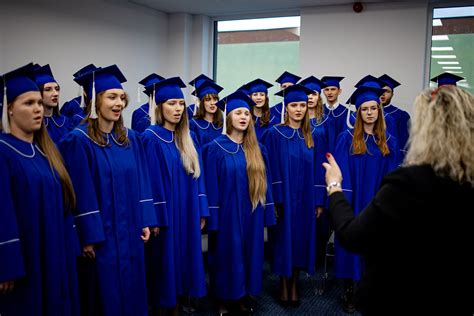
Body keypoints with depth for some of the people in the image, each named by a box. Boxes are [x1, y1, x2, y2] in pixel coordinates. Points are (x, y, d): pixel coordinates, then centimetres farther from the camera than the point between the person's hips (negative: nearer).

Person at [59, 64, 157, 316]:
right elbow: (80, 195, -15)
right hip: (99, 234, -6)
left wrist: (145, 221, 4)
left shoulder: (130, 139, 7)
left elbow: (141, 183, 9)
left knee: (131, 289, 15)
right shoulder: (79, 140, -12)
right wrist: (87, 237, -17)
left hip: (129, 232, 6)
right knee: (105, 294, 5)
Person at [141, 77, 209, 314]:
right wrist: (154, 218, -18)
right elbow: (151, 181, -15)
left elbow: (197, 176, 10)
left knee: (184, 261, 12)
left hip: (187, 214, 6)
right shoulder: (151, 138, -10)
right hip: (164, 214, -6)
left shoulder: (189, 139, 9)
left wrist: (201, 211, 6)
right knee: (166, 264, 3)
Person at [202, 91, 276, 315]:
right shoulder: (216, 148, -7)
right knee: (228, 256, 6)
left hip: (251, 214, 4)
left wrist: (267, 213, 3)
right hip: (226, 213, -4)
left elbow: (264, 182, 8)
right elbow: (211, 185, -9)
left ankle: (245, 297, 29)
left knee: (249, 255, 12)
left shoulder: (257, 150, 6)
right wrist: (213, 218, -12)